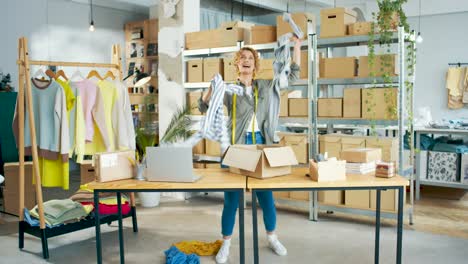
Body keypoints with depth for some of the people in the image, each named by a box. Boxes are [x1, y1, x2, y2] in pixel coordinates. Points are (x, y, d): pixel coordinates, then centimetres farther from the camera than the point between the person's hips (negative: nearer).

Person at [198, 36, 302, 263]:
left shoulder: (266, 86, 8)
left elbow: (293, 75, 13)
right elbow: (204, 107, -1)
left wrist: (297, 47, 8)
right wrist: (212, 87, -18)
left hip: (262, 144, 2)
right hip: (237, 145, -2)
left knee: (266, 195, 11)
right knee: (231, 198, 3)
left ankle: (272, 238, 30)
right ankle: (226, 245, 18)